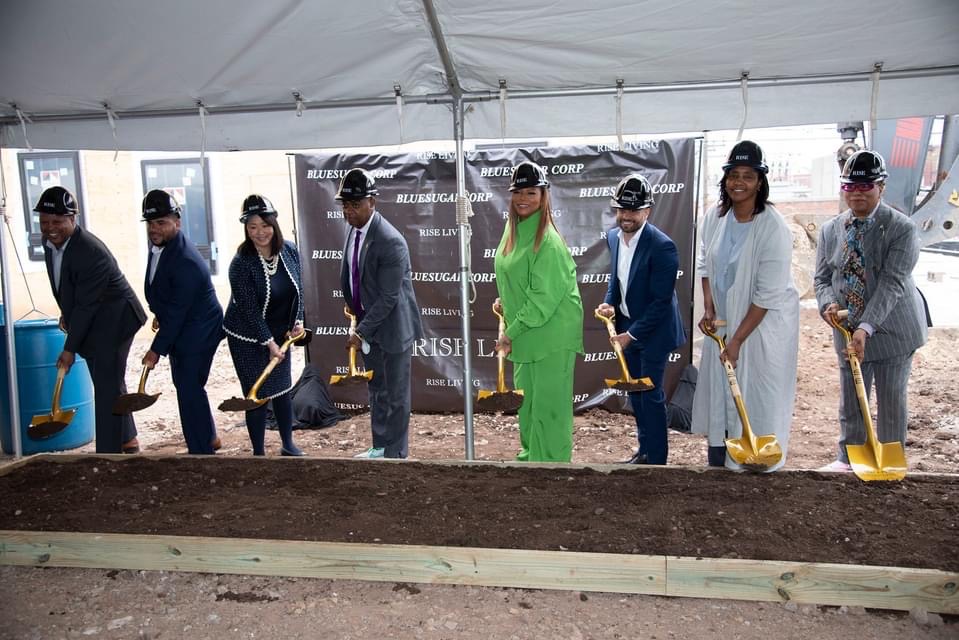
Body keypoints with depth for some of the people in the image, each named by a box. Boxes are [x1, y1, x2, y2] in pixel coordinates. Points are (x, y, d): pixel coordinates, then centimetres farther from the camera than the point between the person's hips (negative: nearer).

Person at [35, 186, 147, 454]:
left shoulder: (92, 253, -28)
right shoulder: (50, 241, -2)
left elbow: (86, 306, -24)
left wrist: (70, 348, -20)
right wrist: (66, 314, 18)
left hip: (114, 321, -9)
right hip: (88, 322, 9)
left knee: (107, 386, -8)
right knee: (108, 383, 18)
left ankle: (108, 453, -1)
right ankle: (127, 441, 32)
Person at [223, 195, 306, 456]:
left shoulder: (289, 251, -7)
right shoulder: (241, 263, -22)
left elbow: (298, 290, 3)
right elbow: (249, 309, -20)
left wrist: (296, 322, -7)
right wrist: (269, 342, -19)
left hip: (279, 334, 5)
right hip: (248, 338, -5)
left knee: (283, 389, 14)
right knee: (258, 395, 0)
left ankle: (288, 445, 31)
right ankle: (258, 453, 17)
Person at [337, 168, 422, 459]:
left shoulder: (391, 242, -25)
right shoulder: (354, 228, 0)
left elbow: (388, 297, -23)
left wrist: (361, 331, -21)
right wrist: (352, 306, 8)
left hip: (392, 326, -8)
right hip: (367, 321, 8)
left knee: (396, 394, 6)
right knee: (377, 390, 19)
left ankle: (396, 453, 21)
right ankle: (379, 446, 34)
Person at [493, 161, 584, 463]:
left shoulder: (547, 240, -19)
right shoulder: (514, 228, 7)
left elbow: (544, 296, -21)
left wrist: (512, 333, -17)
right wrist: (505, 300, 6)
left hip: (551, 332, -9)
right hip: (525, 330, 9)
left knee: (548, 401, -1)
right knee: (526, 398, 19)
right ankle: (530, 455, 34)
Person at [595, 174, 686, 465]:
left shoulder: (662, 247, -25)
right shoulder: (613, 236, -2)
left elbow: (661, 301, -23)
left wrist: (632, 334, -20)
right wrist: (610, 303, -5)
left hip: (653, 331, -7)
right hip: (627, 326, 7)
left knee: (650, 393, 2)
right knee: (634, 390, 17)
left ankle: (656, 458, 18)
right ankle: (644, 449, 33)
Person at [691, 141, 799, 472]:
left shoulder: (774, 228, -21)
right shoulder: (715, 216, -3)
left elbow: (768, 295, -21)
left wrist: (738, 340, -19)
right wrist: (708, 309, 0)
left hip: (764, 324, -6)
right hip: (723, 320, 6)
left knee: (757, 398, -1)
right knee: (719, 391, 14)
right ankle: (718, 464, 30)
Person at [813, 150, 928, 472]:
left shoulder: (902, 229, -13)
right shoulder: (831, 230, 2)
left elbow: (892, 283, -21)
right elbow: (822, 277, 7)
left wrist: (866, 327, -30)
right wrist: (828, 303, -16)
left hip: (892, 329, -4)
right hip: (848, 330, 4)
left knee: (891, 400, 9)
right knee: (850, 399, 14)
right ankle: (848, 458, 31)